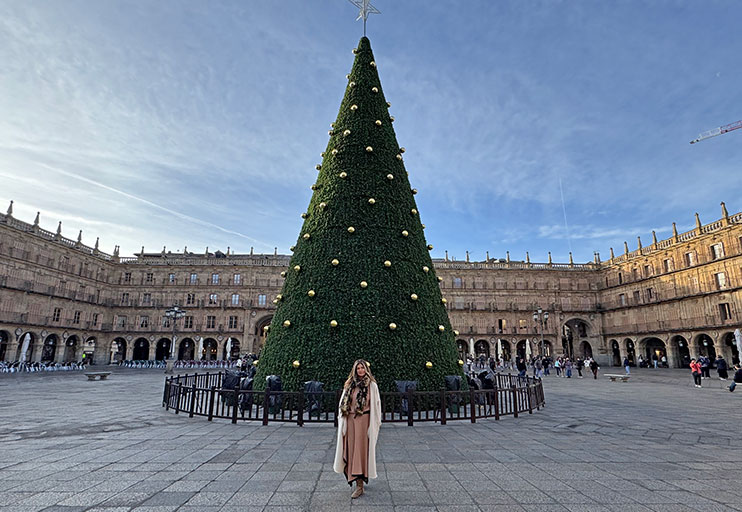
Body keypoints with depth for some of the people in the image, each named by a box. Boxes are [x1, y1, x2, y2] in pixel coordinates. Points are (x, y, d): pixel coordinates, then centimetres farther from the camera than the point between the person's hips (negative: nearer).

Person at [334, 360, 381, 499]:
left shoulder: (372, 385, -3)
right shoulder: (349, 384, 7)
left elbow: (376, 404, -4)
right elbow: (343, 403, 11)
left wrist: (375, 424, -7)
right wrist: (342, 419, 4)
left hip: (364, 420, -4)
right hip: (350, 420, 4)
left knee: (361, 448, -4)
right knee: (351, 448, 9)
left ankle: (359, 485, 3)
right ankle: (359, 478, 30)